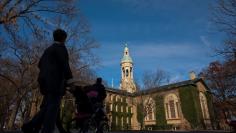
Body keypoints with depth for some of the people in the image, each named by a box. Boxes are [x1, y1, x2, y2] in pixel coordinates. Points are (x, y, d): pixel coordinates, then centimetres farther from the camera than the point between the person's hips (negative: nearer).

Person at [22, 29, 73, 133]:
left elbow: (40, 64, 23)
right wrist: (70, 79, -11)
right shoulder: (61, 47, -1)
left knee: (47, 106, 10)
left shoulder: (48, 49, 25)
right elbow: (64, 64, -12)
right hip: (55, 81, -8)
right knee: (53, 107, -10)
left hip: (46, 80, 9)